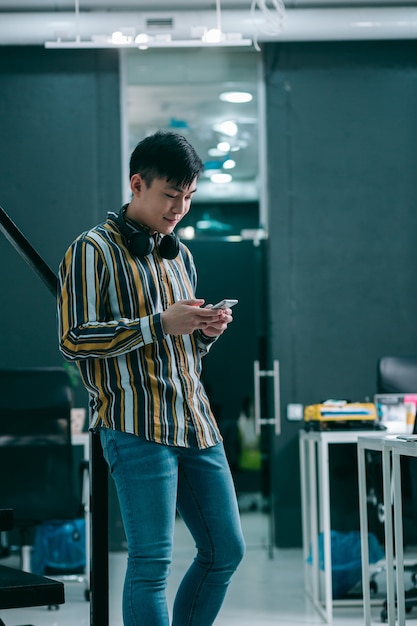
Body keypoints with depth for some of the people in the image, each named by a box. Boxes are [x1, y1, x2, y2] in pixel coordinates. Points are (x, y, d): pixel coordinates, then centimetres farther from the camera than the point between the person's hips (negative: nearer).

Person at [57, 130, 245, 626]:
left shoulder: (180, 255, 19)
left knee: (226, 551, 11)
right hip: (137, 427, -8)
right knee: (151, 564, -7)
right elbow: (73, 339, -12)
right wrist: (159, 324, -16)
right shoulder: (93, 251, -4)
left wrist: (205, 332, 3)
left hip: (195, 421, 8)